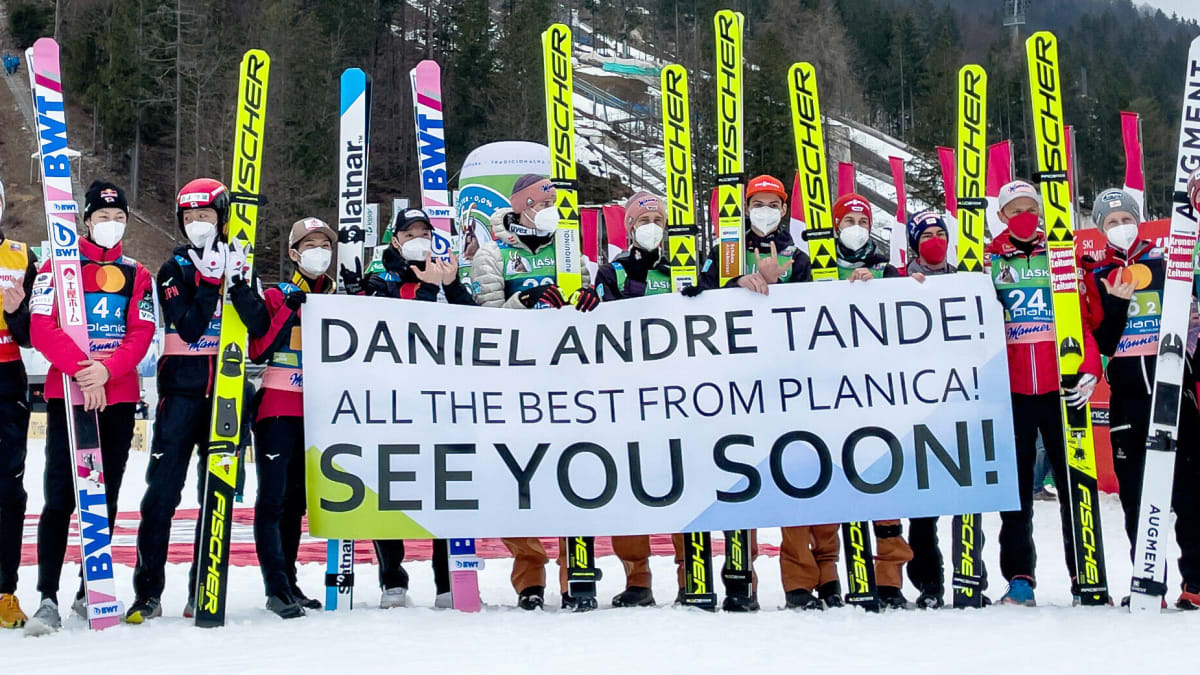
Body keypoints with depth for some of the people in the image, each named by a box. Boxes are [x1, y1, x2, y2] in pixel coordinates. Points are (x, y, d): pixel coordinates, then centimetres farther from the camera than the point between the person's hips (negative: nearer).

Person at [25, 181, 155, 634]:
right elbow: (42, 328, -6)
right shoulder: (59, 265, 4)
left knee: (106, 496, 7)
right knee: (60, 496, -8)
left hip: (118, 397, 3)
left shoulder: (137, 275, 12)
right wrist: (82, 368, -19)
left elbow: (141, 334, 1)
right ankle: (47, 598, -7)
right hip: (67, 393, -3)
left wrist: (107, 369, -16)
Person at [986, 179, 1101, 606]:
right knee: (1017, 482, 3)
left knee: (1072, 478, 1)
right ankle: (1019, 578, 8)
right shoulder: (990, 261, 8)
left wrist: (1090, 368, -9)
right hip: (1011, 388, 0)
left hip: (1061, 385, 0)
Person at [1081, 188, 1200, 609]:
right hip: (1127, 395, 1)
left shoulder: (1165, 261, 8)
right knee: (1134, 490, 1)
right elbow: (1102, 342, 0)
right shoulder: (1095, 276, 8)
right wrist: (1117, 304, -15)